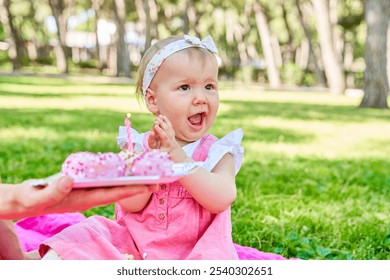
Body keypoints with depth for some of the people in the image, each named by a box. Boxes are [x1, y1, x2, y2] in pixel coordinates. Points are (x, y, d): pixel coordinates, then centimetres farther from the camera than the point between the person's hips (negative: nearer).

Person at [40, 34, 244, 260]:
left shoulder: (217, 152, 0)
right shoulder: (139, 146, 3)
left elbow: (221, 200, -19)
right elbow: (130, 204, -9)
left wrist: (176, 155, -23)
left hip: (191, 252, -2)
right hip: (133, 245, 2)